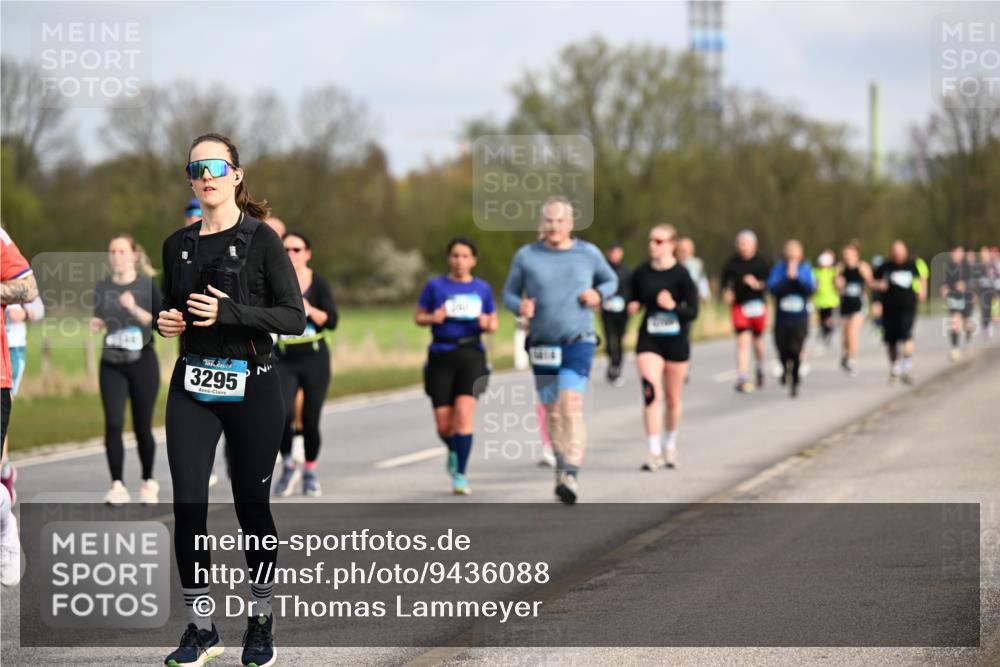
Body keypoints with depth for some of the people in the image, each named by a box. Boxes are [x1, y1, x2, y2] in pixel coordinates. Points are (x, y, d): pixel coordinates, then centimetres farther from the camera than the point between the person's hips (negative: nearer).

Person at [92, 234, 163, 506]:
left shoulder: (147, 285, -3)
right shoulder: (102, 288, 6)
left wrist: (134, 308, -21)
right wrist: (96, 325, -5)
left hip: (142, 362, -2)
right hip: (111, 364, 2)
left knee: (142, 426, 3)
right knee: (113, 424, -11)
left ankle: (149, 483, 21)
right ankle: (117, 485, -7)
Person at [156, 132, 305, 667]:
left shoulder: (261, 240, -4)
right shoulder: (178, 245, 11)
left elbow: (294, 318, -8)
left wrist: (229, 313, -19)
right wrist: (165, 322, 1)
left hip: (251, 387, -4)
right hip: (192, 387, 4)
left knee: (252, 505, 3)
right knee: (187, 506, -5)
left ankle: (261, 624, 17)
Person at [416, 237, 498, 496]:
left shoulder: (483, 288, 8)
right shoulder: (436, 286, 4)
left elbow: (494, 323, 15)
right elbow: (418, 317, 9)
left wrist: (487, 324, -8)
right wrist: (433, 318, -12)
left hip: (472, 355, 0)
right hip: (441, 357, 0)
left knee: (464, 412, -18)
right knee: (444, 424, 0)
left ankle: (460, 475, -11)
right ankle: (454, 452, 36)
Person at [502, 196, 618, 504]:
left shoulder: (588, 254, 2)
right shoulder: (526, 256, 0)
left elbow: (611, 280, 17)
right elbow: (509, 293, 8)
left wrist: (598, 293, -5)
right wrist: (520, 306, -14)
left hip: (579, 343, -2)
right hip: (542, 345, 2)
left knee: (571, 407, -19)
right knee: (552, 412, 11)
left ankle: (571, 475, -25)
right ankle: (562, 464, 33)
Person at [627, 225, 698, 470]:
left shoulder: (681, 275, -9)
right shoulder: (641, 273, 1)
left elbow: (693, 311, -9)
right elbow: (634, 301, 16)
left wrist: (673, 306, -27)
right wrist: (633, 307, -7)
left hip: (676, 341, -1)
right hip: (649, 340, 1)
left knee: (672, 399, 11)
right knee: (651, 393, -16)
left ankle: (670, 446, 35)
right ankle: (653, 452, -17)